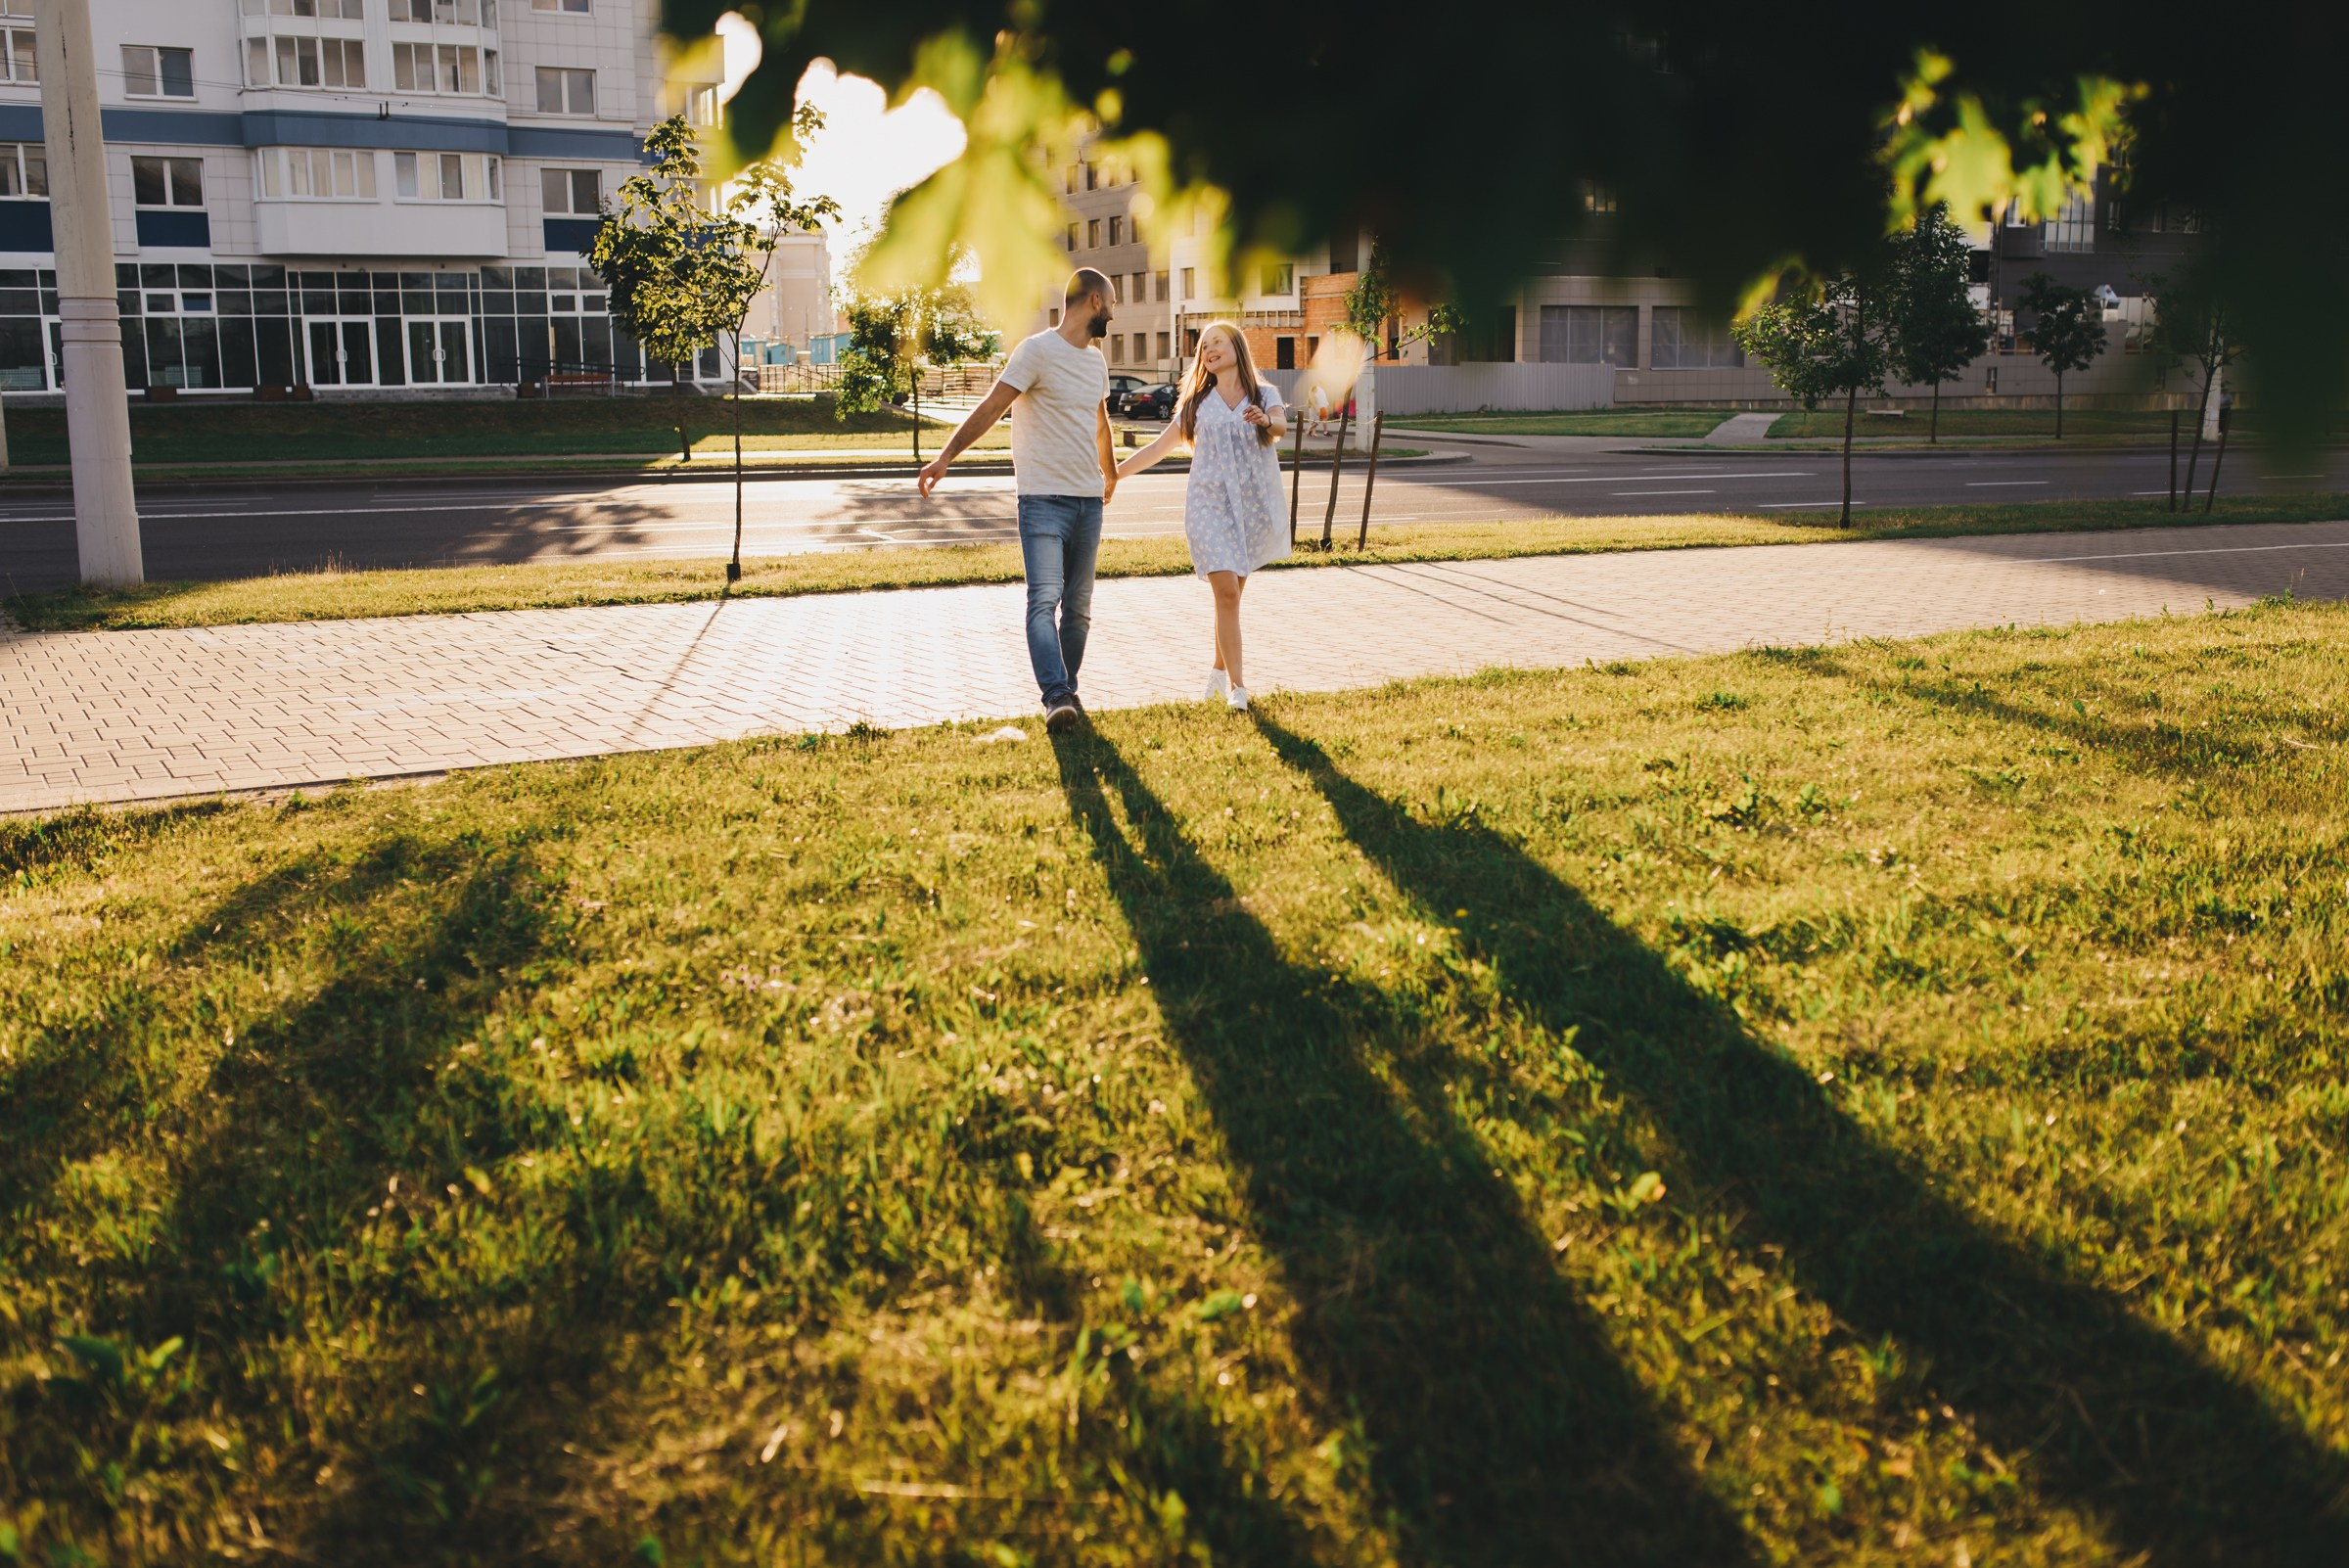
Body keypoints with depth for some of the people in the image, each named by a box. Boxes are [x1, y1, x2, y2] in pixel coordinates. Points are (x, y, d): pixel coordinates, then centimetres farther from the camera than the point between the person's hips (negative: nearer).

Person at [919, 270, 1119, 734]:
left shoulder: (1096, 360, 16)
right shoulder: (1037, 351, -7)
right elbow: (991, 407, -15)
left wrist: (1110, 474, 46)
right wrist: (946, 456, -26)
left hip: (1089, 502, 7)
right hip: (1043, 499, -7)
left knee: (1078, 607, 8)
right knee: (1045, 599, -16)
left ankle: (1068, 693, 16)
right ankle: (1056, 697, -24)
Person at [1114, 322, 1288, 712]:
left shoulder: (1264, 394, 5)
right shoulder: (1196, 403, 10)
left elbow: (1281, 425, -16)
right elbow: (1159, 448, 13)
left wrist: (1266, 421, -40)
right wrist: (1111, 474, 7)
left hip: (1253, 504, 0)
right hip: (1209, 504, 0)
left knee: (1233, 592, 6)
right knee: (1227, 592, -12)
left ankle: (1219, 671, 26)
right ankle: (1236, 686, -11)